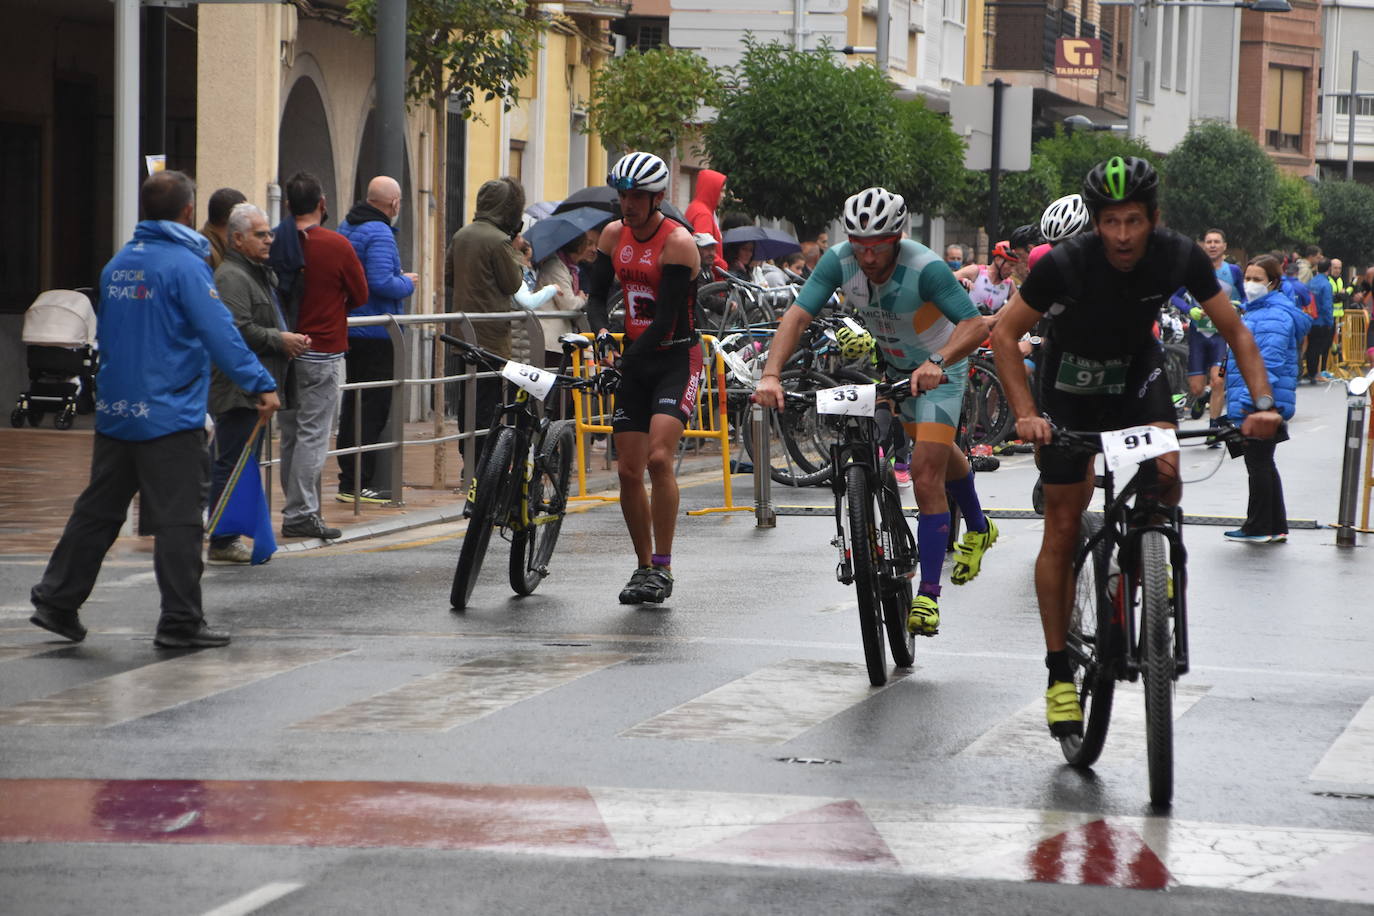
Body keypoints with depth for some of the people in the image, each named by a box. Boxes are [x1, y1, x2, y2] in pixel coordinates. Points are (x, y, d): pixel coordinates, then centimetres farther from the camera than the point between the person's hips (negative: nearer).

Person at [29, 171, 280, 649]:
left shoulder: (117, 265, 12)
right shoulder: (185, 264, -12)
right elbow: (220, 332, -19)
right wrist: (260, 384, -19)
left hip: (114, 413, 7)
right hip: (170, 418, -7)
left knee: (97, 510, 15)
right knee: (179, 520, -2)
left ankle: (56, 601, 16)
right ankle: (181, 622, 0)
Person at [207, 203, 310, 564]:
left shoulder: (262, 274, 21)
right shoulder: (231, 277, -14)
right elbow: (238, 330, -24)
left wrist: (291, 339, 13)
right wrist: (280, 341, -16)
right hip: (238, 388, -11)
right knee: (232, 465, -9)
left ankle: (231, 538, 19)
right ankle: (222, 543, -8)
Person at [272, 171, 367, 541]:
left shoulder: (276, 244, 0)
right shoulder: (336, 245, -11)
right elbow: (360, 296, -1)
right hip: (322, 351, -5)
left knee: (290, 433, 13)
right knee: (313, 434, -3)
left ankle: (295, 508, 16)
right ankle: (301, 514, -6)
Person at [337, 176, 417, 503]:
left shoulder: (347, 228, 13)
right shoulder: (379, 233, -17)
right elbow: (381, 283, -26)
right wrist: (407, 283, -6)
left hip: (350, 328, 9)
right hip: (377, 334, -9)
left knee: (353, 404, 14)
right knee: (373, 407, -5)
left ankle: (348, 480, 18)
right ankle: (360, 483, -6)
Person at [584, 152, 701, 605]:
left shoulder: (678, 242, -16)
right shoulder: (615, 234, 4)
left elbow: (666, 318, -21)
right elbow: (597, 293, 9)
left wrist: (625, 359, -26)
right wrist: (602, 334, -12)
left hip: (675, 358, -6)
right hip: (633, 357, 6)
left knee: (658, 458, -21)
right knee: (629, 471, 2)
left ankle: (663, 568, -14)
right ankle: (643, 567, 14)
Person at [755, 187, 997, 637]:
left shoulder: (924, 268, -36)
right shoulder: (839, 261, -25)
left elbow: (974, 325, -42)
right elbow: (797, 316, -31)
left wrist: (938, 363, -60)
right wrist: (771, 374, -46)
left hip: (939, 368, -6)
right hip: (892, 365, 6)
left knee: (925, 473, -17)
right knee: (938, 454, 27)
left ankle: (928, 596, -16)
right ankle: (978, 529, 54)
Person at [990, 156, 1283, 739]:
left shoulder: (1179, 257, -23)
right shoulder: (1064, 264, -29)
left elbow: (1234, 331, -14)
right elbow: (1005, 335, -20)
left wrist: (1263, 402, -27)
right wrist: (1026, 415, -31)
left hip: (1137, 369, 2)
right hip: (1071, 377, -2)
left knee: (1165, 472, -26)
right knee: (1063, 527, -2)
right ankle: (1060, 674, 6)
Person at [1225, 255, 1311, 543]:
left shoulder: (1274, 317, -17)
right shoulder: (1255, 311, 18)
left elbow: (1269, 362, -24)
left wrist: (1250, 400, -28)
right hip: (1256, 403, 11)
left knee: (1258, 463, -3)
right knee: (1263, 464, 15)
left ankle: (1259, 527, 4)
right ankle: (1277, 527, 21)